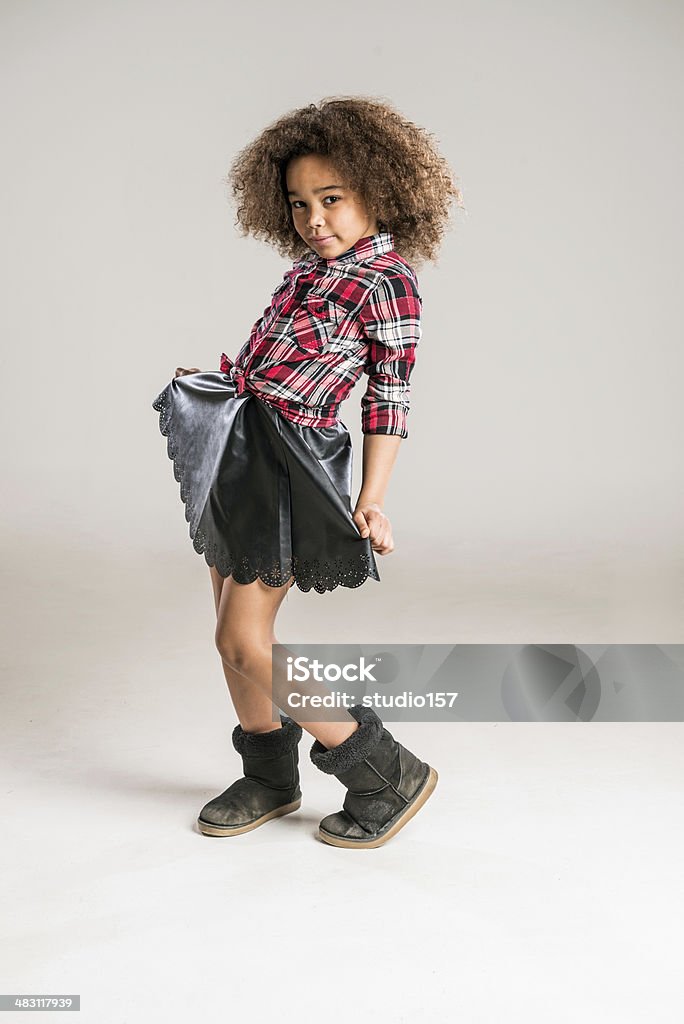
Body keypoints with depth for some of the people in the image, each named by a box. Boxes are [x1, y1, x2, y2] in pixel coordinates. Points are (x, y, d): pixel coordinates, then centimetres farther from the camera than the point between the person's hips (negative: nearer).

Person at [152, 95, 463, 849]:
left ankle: (389, 776, 7)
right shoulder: (309, 268, 13)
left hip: (287, 460, -8)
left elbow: (390, 399, -10)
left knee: (246, 640, -7)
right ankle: (269, 779, 32)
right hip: (235, 448, 8)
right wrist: (226, 379, 26)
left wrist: (371, 498, -14)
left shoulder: (389, 280, -9)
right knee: (232, 633, 13)